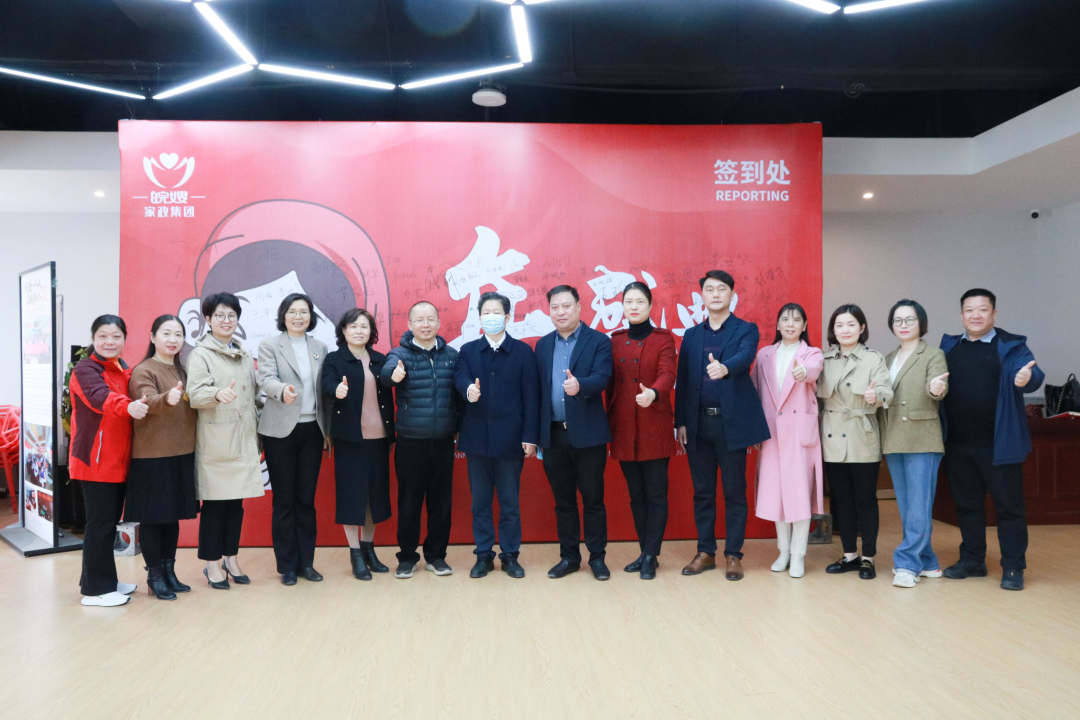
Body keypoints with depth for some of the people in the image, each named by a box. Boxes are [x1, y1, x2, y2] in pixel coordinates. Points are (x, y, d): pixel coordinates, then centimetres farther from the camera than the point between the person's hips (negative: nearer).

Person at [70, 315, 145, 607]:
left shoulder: (125, 372, 13)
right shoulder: (85, 369, -11)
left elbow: (137, 401, 18)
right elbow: (100, 396, -31)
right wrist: (128, 406, -51)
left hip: (119, 460, 8)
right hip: (95, 461, -8)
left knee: (111, 522, 15)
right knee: (100, 524, -4)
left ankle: (105, 580, 26)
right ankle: (95, 590, 5)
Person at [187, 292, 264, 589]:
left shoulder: (245, 355, 16)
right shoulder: (200, 354, -2)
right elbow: (195, 393, -15)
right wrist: (218, 394, -34)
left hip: (243, 438, 5)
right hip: (215, 439, -5)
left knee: (236, 501, 9)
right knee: (214, 502, -1)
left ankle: (230, 559, 20)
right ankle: (212, 564, 10)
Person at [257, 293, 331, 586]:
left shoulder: (320, 347, 11)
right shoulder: (269, 345, 0)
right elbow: (266, 379, -16)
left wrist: (327, 430, 9)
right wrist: (283, 391, -39)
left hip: (312, 430, 3)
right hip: (280, 431, -3)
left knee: (306, 499, 8)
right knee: (284, 500, 3)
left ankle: (306, 562, 17)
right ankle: (287, 565, 14)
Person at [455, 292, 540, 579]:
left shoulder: (523, 352, 3)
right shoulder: (468, 351, 8)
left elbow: (531, 397, -1)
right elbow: (460, 377, -10)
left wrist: (530, 436, -6)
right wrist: (469, 388, -34)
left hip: (510, 439, -1)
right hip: (477, 438, 2)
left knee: (510, 502, 6)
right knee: (480, 501, 9)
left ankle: (510, 555, 19)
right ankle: (484, 555, 21)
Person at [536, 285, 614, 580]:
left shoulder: (599, 341, -2)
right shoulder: (543, 345, 11)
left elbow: (602, 378, -16)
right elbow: (538, 388, 8)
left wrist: (579, 385, -38)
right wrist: (536, 433, 3)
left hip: (587, 434, -3)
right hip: (553, 434, 4)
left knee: (593, 499, 6)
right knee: (563, 500, 12)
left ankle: (597, 557, 18)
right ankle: (569, 556, 23)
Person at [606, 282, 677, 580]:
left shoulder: (663, 339, 0)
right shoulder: (614, 340, 11)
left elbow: (667, 374, -15)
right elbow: (611, 384, 12)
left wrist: (653, 393, -36)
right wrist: (609, 424, 9)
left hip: (654, 428, -4)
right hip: (624, 429, 4)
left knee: (656, 494, -1)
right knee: (636, 494, 10)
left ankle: (650, 557, 8)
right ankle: (646, 553, 21)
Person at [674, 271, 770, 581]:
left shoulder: (746, 330, 3)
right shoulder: (692, 335, 13)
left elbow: (745, 357, -19)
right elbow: (682, 380, 9)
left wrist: (724, 368, -41)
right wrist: (680, 422, 3)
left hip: (732, 422, -3)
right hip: (698, 423, 3)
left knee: (734, 491, 4)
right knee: (702, 491, 10)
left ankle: (734, 555, 15)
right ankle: (705, 552, 21)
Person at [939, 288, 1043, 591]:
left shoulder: (1010, 346, -4)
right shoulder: (949, 346, 8)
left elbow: (1032, 374, -18)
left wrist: (1026, 378, -40)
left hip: (998, 445, -4)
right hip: (958, 445, 4)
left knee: (1009, 506, 4)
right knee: (967, 505, 14)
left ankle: (1013, 568, 15)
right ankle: (972, 560, 27)